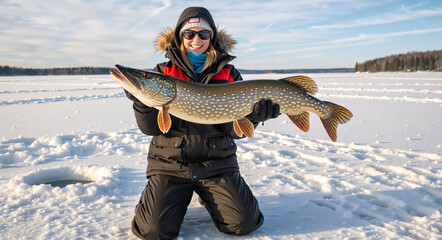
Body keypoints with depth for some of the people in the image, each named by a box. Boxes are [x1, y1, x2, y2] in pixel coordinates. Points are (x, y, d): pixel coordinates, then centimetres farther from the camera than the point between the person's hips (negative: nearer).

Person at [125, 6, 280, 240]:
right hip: (170, 162, 0)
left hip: (217, 162, 1)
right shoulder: (164, 72, 3)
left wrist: (252, 116, -23)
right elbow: (151, 128, -4)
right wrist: (143, 103, -24)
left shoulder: (228, 73, 4)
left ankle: (209, 197, 19)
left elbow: (233, 131, -2)